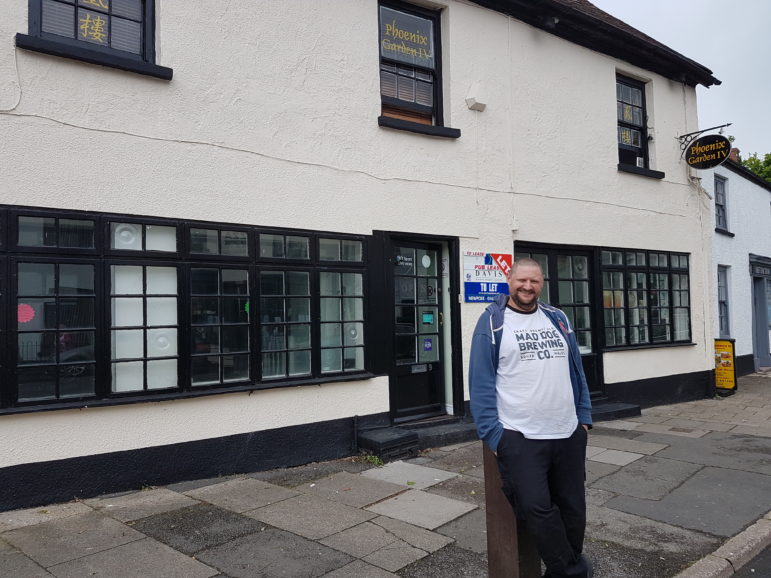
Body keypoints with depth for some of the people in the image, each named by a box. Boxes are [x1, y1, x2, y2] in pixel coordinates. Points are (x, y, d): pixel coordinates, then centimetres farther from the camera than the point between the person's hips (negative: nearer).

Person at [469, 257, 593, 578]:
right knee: (537, 508, -9)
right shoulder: (492, 322, -5)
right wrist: (493, 435, -12)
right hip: (520, 438, -5)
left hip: (569, 434, 5)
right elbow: (481, 383, -7)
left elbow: (576, 370, 16)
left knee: (573, 509, 14)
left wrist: (584, 416, 11)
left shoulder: (557, 318, 11)